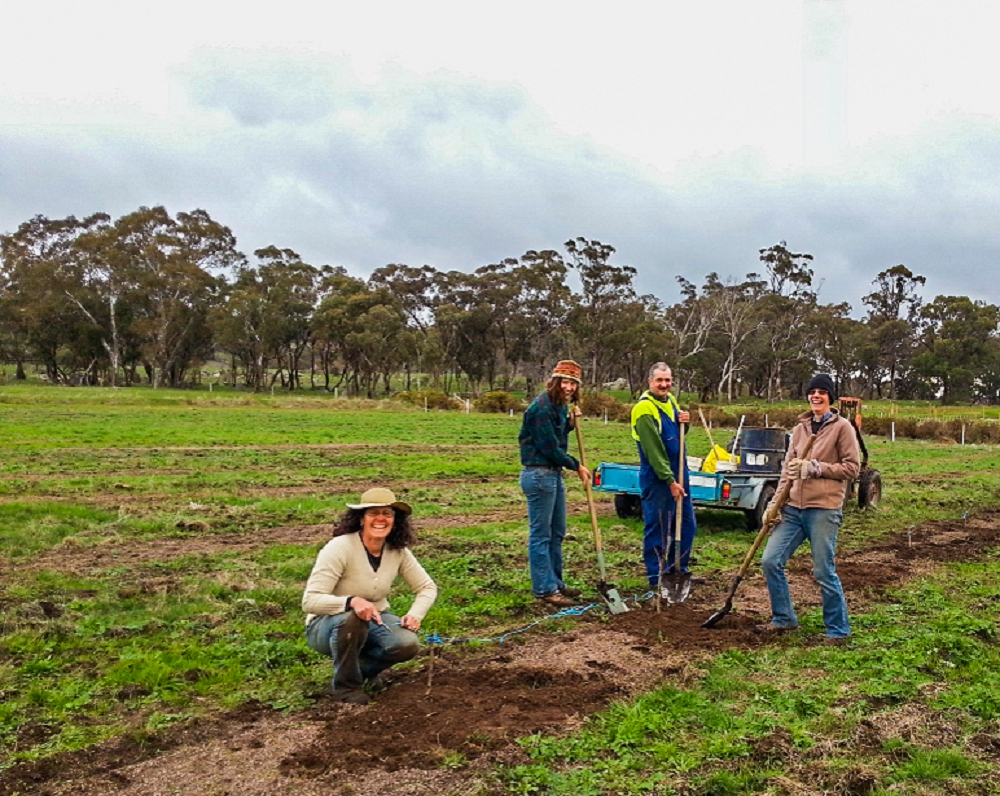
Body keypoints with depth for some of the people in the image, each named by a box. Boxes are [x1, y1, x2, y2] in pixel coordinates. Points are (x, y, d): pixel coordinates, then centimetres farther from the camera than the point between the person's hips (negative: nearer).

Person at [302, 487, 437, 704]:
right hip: (327, 624, -4)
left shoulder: (399, 551, -10)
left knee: (407, 644, -25)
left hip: (373, 619, 5)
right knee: (352, 619, -39)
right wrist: (352, 601, -47)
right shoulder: (340, 548, -26)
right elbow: (310, 600, -30)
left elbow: (427, 587, 2)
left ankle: (364, 669, 10)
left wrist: (415, 614, -19)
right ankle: (345, 685, -11)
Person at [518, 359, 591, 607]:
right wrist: (577, 467, -6)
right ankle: (545, 589, 5)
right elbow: (549, 448, -18)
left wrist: (570, 422, 3)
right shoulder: (542, 407, -18)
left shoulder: (560, 406, 11)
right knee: (541, 534, -2)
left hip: (554, 474, 10)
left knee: (557, 533, 16)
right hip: (539, 474, -10)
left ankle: (556, 582, 26)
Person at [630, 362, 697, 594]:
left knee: (687, 525, 15)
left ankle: (678, 570, 30)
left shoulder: (671, 401, 9)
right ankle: (657, 578, 13)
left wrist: (683, 422, -2)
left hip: (678, 473, 9)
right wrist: (670, 481, -19)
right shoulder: (645, 409, -16)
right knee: (657, 529, 1)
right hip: (657, 478, -8)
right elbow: (653, 451, -19)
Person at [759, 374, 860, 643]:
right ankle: (783, 618, 20)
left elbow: (852, 467, -6)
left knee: (824, 573, -2)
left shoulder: (842, 427, -2)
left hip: (824, 509, -6)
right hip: (794, 507, 6)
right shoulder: (800, 428, 14)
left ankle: (838, 629, 17)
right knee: (770, 561, 3)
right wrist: (775, 502, 6)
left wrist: (815, 467, -13)